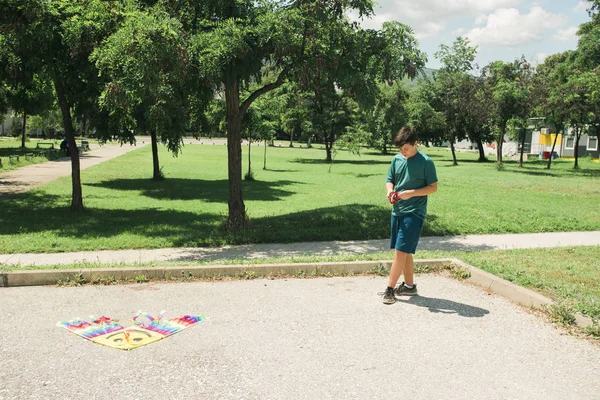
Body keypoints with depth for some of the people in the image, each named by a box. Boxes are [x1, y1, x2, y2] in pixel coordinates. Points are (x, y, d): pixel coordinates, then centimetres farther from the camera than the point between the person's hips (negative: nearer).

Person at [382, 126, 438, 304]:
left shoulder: (426, 162, -8)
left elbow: (433, 187, -6)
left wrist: (411, 193, -18)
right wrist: (390, 191, -7)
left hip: (414, 213, -6)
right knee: (405, 251, 13)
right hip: (397, 211, 6)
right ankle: (409, 286, 25)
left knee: (401, 250, -10)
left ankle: (390, 288, -5)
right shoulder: (397, 159, 8)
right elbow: (389, 180, 16)